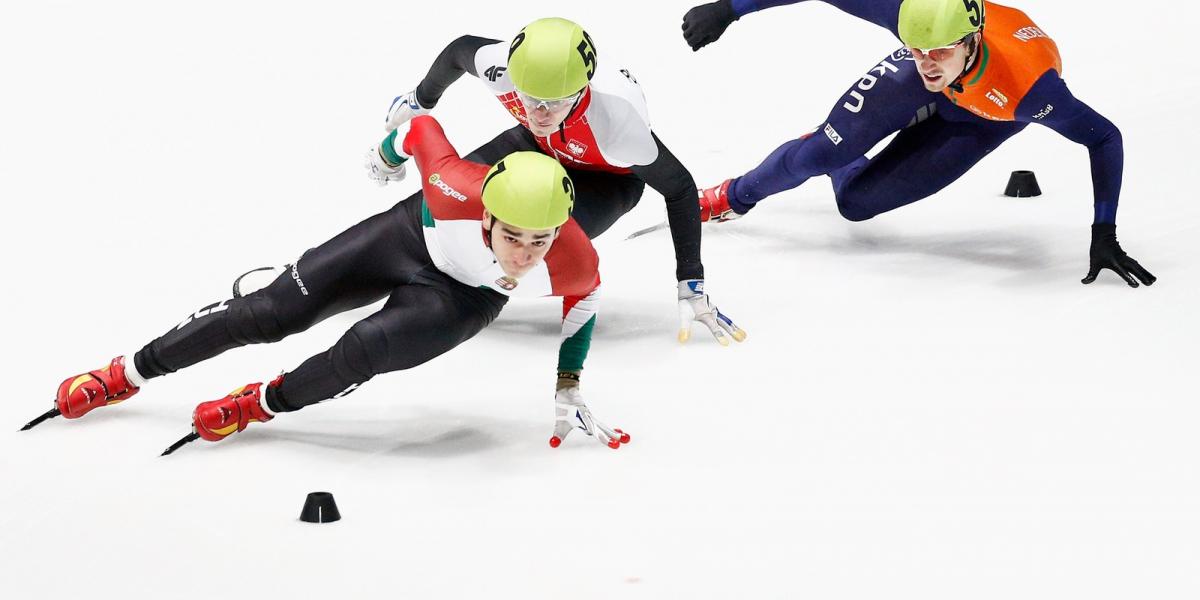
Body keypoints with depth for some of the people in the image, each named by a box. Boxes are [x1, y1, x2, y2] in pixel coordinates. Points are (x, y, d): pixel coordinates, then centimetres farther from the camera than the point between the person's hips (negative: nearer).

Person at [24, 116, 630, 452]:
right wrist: (390, 150, 4)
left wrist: (568, 388, -3)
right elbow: (424, 128, -19)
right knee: (270, 312, -1)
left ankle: (259, 405, 6)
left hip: (463, 298, 0)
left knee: (364, 350, -25)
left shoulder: (574, 264, -35)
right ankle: (122, 377, 16)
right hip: (408, 237, 0)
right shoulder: (455, 192, -41)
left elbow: (584, 296, -8)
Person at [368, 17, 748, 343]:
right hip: (538, 147, 4)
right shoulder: (503, 67, -36)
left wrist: (691, 289, -25)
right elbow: (459, 51, -8)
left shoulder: (617, 118, -44)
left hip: (610, 177, -4)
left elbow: (679, 189, -27)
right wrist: (420, 101, 12)